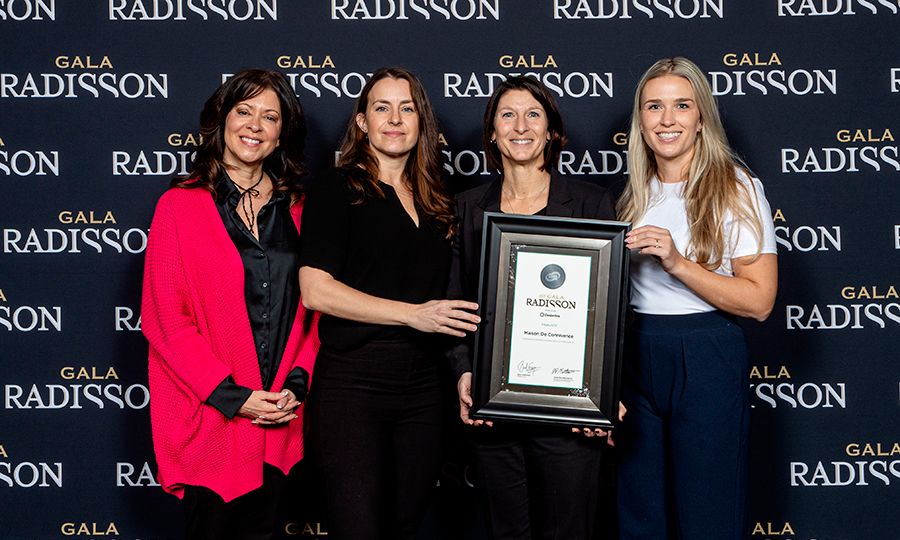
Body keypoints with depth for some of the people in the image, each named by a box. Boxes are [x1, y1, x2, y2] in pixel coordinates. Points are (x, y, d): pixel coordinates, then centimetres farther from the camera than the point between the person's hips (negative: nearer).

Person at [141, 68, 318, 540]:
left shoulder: (294, 208, 9)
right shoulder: (180, 205, -4)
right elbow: (164, 317, -8)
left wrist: (297, 382, -4)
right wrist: (231, 395, -14)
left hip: (278, 418, 4)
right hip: (209, 419, -4)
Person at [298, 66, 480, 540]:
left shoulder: (436, 202, 15)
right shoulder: (338, 188, -2)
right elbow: (315, 289, -13)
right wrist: (411, 313, -17)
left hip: (422, 388, 6)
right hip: (352, 381, -5)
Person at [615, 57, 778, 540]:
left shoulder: (735, 187, -7)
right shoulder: (636, 193, 9)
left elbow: (759, 300, -14)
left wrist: (676, 262, -21)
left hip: (707, 363, -5)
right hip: (635, 359, 5)